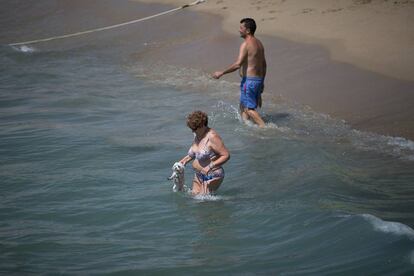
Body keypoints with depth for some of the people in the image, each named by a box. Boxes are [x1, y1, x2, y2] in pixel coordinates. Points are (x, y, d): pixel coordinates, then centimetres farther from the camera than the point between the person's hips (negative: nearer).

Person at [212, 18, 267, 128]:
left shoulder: (245, 44, -18)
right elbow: (264, 64, 17)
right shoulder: (259, 43, 11)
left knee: (249, 108, -4)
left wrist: (221, 73, -18)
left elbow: (238, 64, -26)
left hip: (249, 80, -9)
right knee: (243, 105, 19)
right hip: (258, 79, 9)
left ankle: (264, 127, -9)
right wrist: (262, 81, 25)